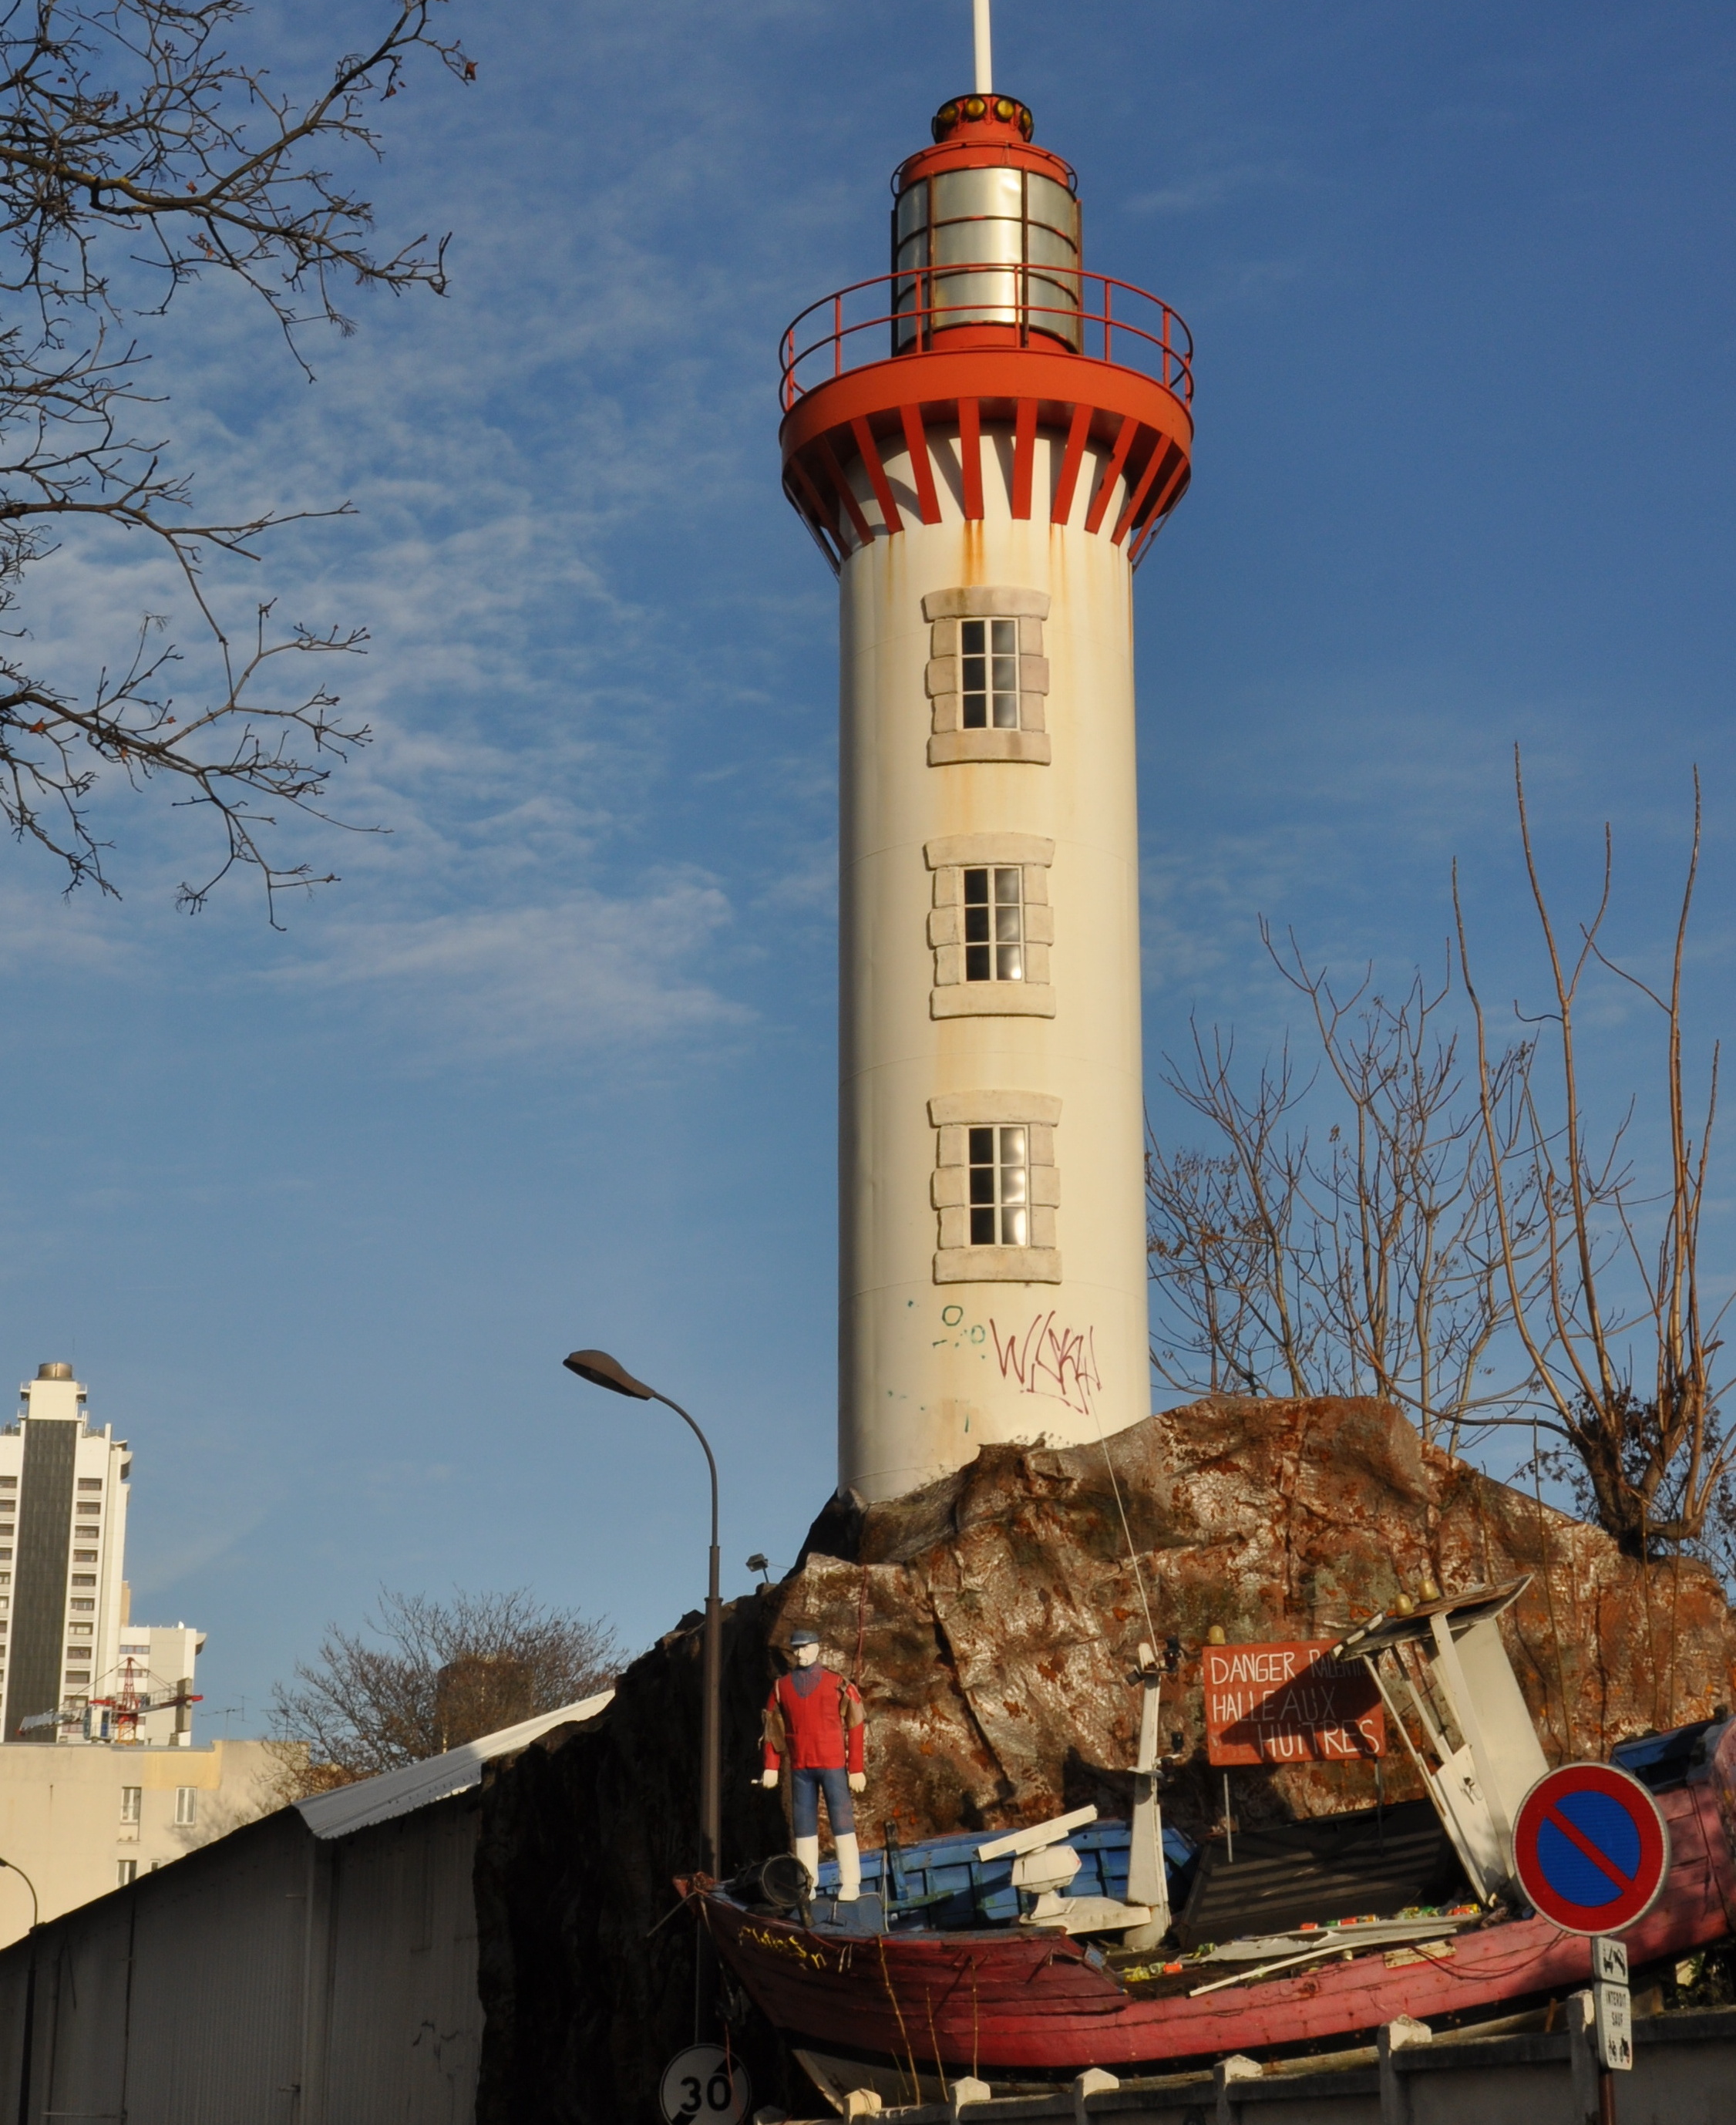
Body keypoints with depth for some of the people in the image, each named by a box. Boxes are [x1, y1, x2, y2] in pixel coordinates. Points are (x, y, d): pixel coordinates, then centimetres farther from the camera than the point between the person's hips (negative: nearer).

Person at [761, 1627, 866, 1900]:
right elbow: (773, 1729, 10)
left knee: (842, 1822, -3)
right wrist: (770, 1766, 2)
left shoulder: (838, 1684, -1)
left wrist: (857, 1769, -5)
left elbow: (854, 1728, -1)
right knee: (803, 1826, 5)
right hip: (800, 1768, 3)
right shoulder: (781, 1687, 8)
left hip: (833, 1765, -3)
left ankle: (850, 1884, -1)